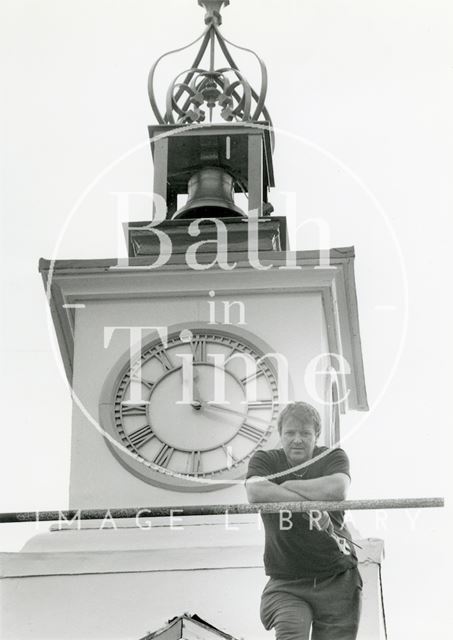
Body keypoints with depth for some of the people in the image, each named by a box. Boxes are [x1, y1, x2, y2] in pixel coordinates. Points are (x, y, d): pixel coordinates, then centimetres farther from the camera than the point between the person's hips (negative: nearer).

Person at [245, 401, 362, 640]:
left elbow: (337, 489, -19)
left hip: (337, 580, 1)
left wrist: (287, 485, -9)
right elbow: (255, 493, -18)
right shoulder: (265, 460, 5)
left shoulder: (333, 457, 5)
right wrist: (309, 500, -18)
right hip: (285, 584, -1)